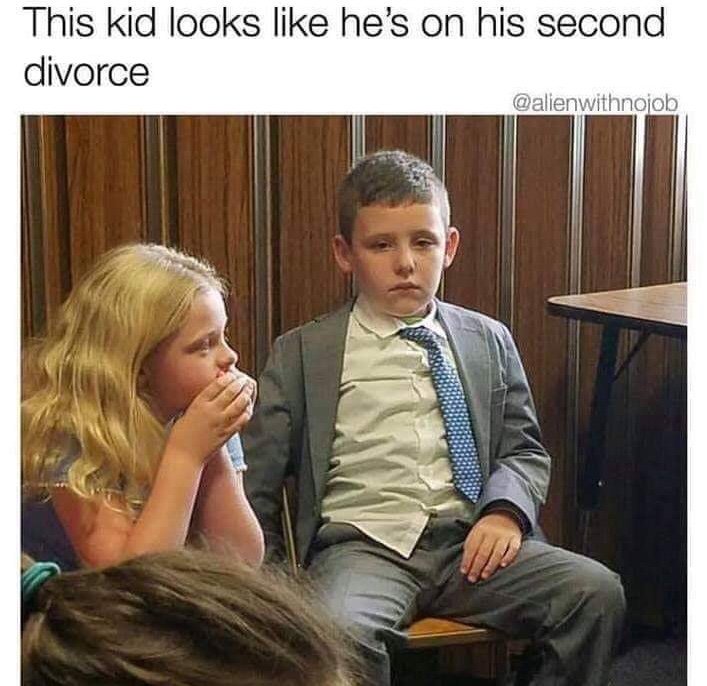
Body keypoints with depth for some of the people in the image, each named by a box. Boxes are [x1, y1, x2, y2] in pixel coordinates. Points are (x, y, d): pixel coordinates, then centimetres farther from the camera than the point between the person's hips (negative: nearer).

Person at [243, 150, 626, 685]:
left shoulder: (490, 341, 17)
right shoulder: (302, 354, 10)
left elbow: (525, 450, 18)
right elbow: (255, 478, 8)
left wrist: (506, 512, -4)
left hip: (471, 540, 3)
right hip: (361, 542, -2)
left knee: (598, 592, -22)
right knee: (343, 631, -36)